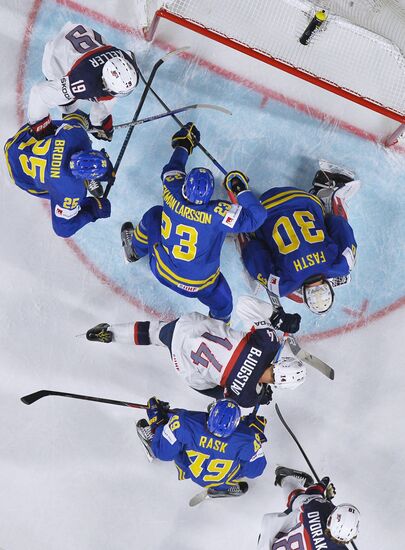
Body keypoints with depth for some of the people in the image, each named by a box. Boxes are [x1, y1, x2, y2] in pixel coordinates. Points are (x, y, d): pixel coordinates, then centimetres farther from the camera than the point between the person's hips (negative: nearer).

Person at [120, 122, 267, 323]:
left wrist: (183, 146, 14)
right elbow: (256, 216, -28)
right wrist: (241, 189, -20)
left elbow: (171, 171, 1)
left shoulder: (173, 196, -22)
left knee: (154, 215, 23)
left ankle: (134, 250, 49)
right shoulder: (217, 214, -32)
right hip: (199, 285, -3)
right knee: (222, 303, 23)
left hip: (162, 270, 4)